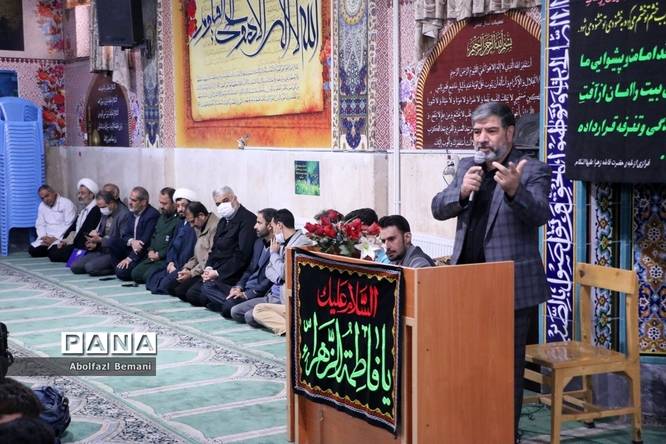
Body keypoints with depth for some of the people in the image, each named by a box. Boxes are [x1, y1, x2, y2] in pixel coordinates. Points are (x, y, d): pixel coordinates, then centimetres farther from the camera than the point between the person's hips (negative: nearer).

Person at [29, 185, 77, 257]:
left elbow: (69, 225, -13)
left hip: (61, 238, -5)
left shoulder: (67, 203, -6)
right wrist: (44, 237, -7)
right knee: (32, 250, -21)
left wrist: (54, 238, -19)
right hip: (47, 238, 5)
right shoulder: (42, 206, 15)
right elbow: (40, 225, 14)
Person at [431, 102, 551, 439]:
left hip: (510, 286, -5)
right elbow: (438, 208, 4)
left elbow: (540, 215, -21)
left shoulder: (533, 171, -5)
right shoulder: (467, 167, 12)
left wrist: (514, 189, -41)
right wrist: (462, 191, -17)